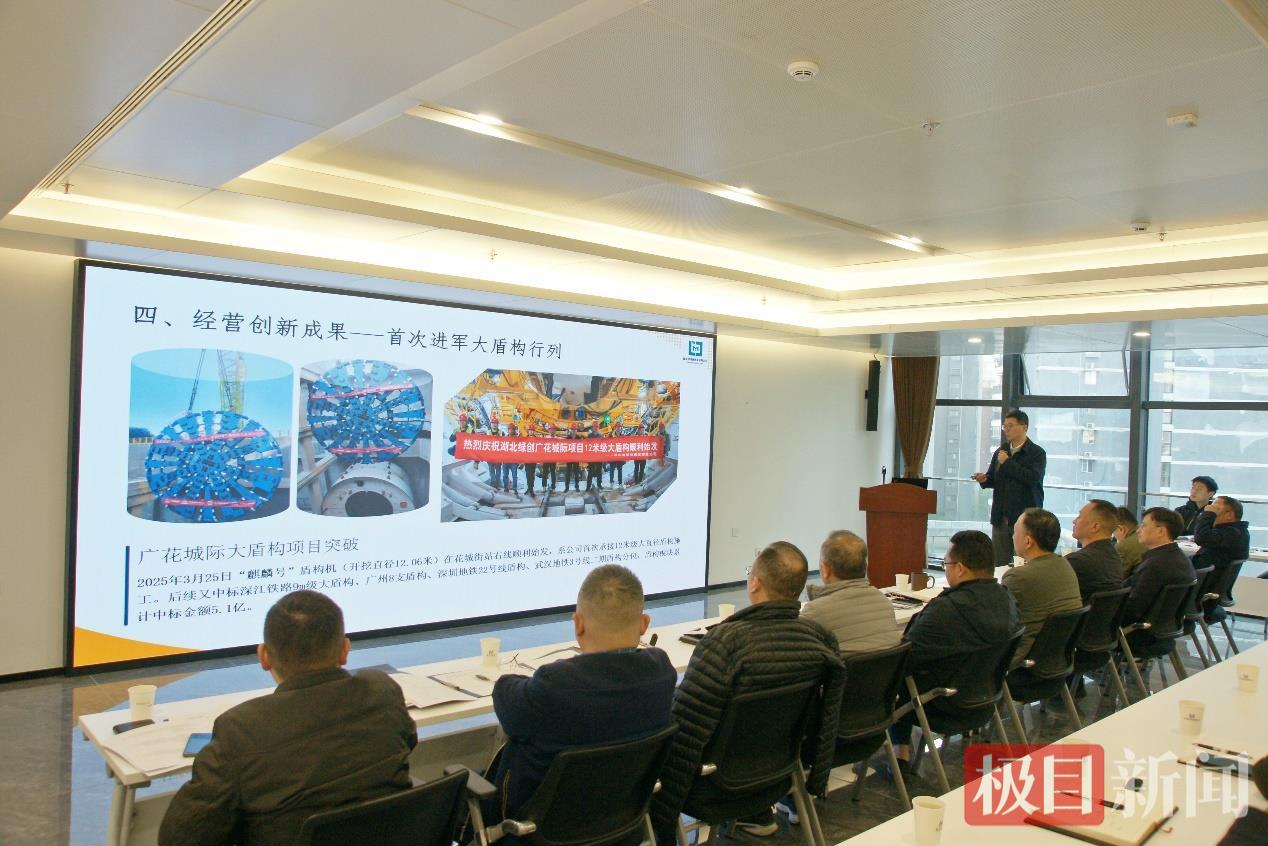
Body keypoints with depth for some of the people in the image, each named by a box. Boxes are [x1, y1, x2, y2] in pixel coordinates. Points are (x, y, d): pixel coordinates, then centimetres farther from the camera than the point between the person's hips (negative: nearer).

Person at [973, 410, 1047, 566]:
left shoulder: (1037, 453, -3)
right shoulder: (1000, 452, 15)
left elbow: (1033, 478, -19)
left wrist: (1007, 462, -13)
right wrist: (984, 479, -2)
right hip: (1001, 516, 6)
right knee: (999, 564, 7)